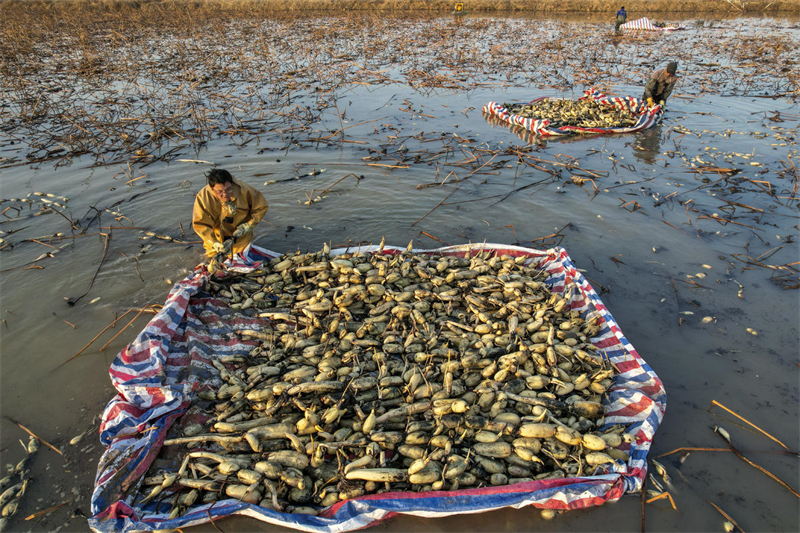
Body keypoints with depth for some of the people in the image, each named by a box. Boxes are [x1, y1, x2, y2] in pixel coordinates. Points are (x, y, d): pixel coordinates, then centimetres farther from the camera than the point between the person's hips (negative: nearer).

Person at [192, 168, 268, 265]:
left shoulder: (243, 190, -26)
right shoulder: (202, 197, -26)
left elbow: (261, 207, -11)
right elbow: (200, 224, -21)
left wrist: (248, 225, -19)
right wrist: (215, 244, -32)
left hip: (241, 235, 0)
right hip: (216, 238, 0)